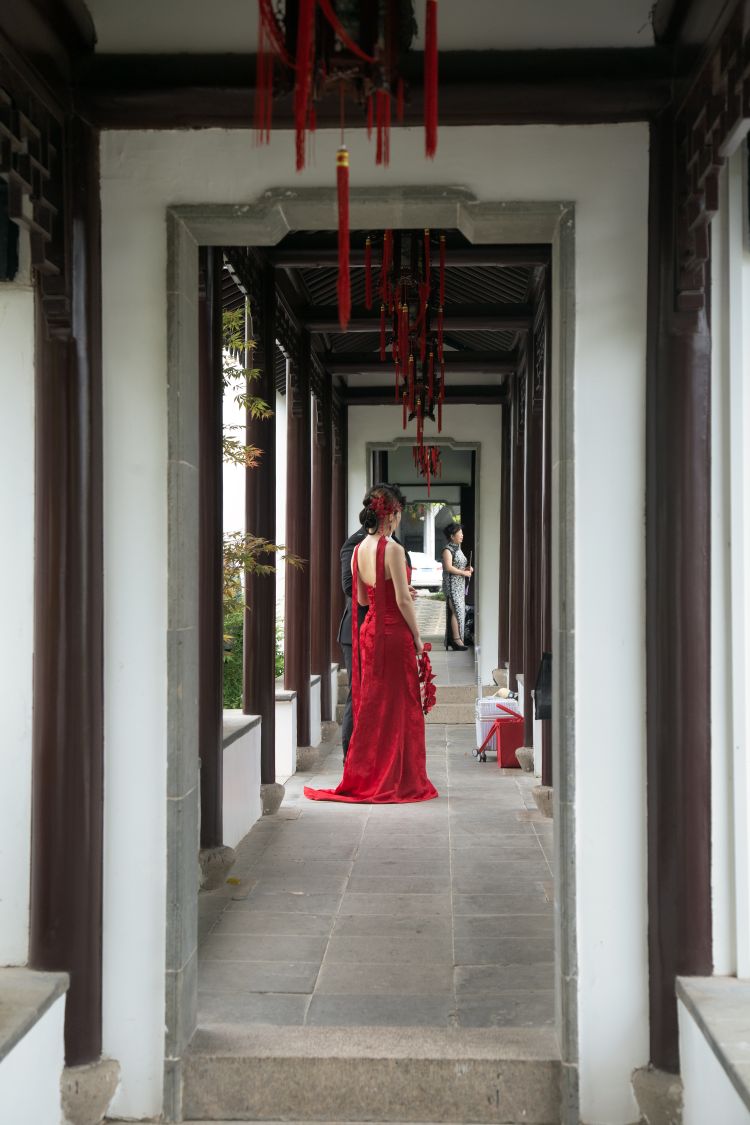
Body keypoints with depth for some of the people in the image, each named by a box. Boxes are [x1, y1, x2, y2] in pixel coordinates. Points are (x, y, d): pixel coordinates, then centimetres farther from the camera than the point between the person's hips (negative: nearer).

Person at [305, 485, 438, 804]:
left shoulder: (358, 550, 6)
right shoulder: (393, 550, -16)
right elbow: (403, 601, -16)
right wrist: (417, 636, -6)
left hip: (369, 632, 7)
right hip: (394, 634, -7)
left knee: (371, 706, 14)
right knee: (399, 707, 3)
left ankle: (364, 778, 19)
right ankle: (397, 781, 9)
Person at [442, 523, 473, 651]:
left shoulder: (458, 548, 17)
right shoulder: (448, 549, -11)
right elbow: (449, 567, -21)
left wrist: (468, 568, 8)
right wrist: (464, 572, -16)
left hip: (460, 585, 9)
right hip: (452, 584, -9)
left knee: (459, 611, 8)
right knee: (457, 611, -12)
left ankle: (452, 639, 12)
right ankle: (456, 640, -12)